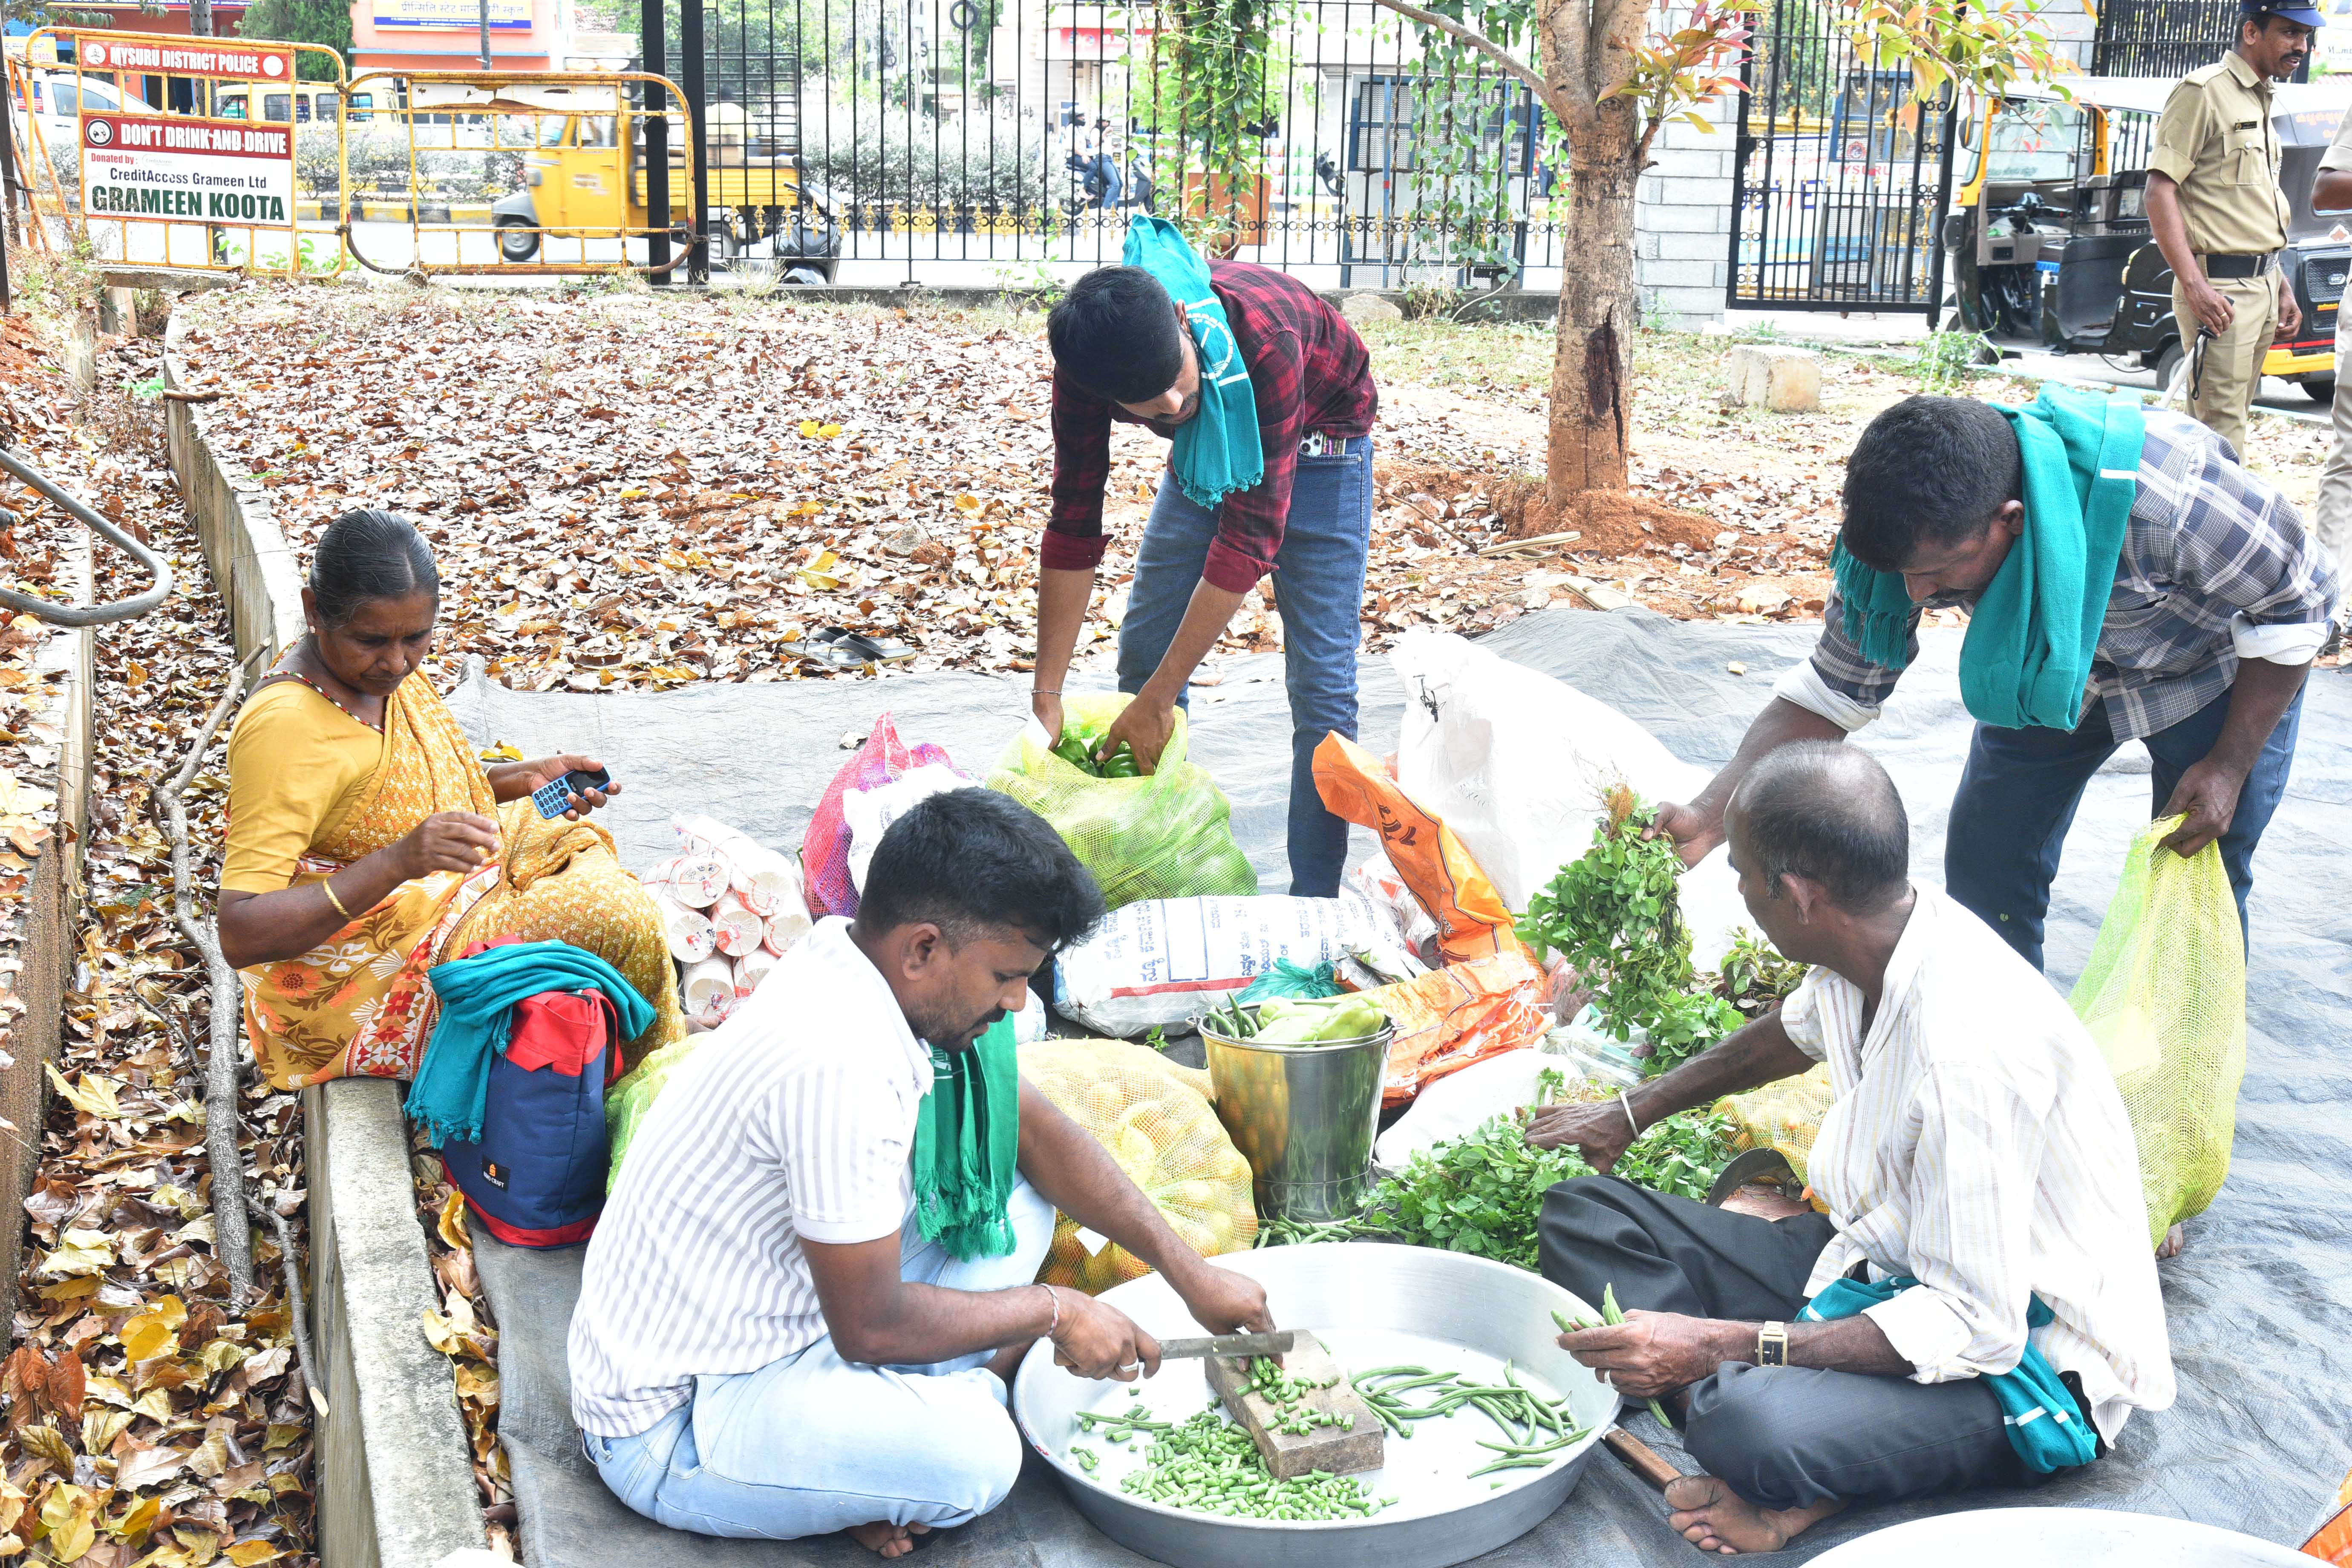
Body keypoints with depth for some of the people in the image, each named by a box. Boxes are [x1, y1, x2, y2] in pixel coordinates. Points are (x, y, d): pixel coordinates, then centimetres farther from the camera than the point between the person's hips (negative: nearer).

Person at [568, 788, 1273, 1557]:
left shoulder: (854, 958, -3)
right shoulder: (840, 1063, -32)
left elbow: (1031, 1127, 8)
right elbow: (872, 1327, -24)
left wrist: (1190, 1274, 6)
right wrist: (1052, 1311, -9)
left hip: (775, 1318, 9)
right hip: (669, 1428, -9)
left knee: (1015, 1200, 6)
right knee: (971, 1456, -32)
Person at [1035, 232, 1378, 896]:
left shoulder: (1263, 336, -42)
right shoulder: (1086, 363, -27)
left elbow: (1251, 531, -40)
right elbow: (1075, 524, -19)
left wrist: (1159, 699, -38)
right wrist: (1046, 696, -20)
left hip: (1315, 444, -4)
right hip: (1204, 450, 5)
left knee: (1320, 681, -11)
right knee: (1142, 652, 3)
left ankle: (1314, 905, -3)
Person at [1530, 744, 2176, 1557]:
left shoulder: (1966, 1045, -32)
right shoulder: (1872, 944, -5)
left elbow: (1976, 1328, -29)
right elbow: (1794, 1033, 22)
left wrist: (1722, 1346, -31)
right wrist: (1632, 1113, 32)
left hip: (2023, 1355, -10)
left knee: (1751, 1428, -41)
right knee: (1583, 1214, -1)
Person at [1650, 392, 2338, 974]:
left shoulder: (2168, 501, -43)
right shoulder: (1921, 531, -28)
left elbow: (2299, 602, -23)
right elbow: (1833, 691, -19)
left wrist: (2229, 765, -21)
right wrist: (1710, 814, -32)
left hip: (2215, 670, -4)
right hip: (2057, 671, 4)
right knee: (1985, 867, -1)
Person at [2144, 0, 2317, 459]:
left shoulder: (2262, 102, 19)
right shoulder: (2204, 91, -8)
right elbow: (2160, 190, -16)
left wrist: (2281, 285, 20)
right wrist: (2194, 284, -24)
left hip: (2263, 286, 9)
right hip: (2220, 287, -9)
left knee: (2234, 421, 12)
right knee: (2222, 435, -10)